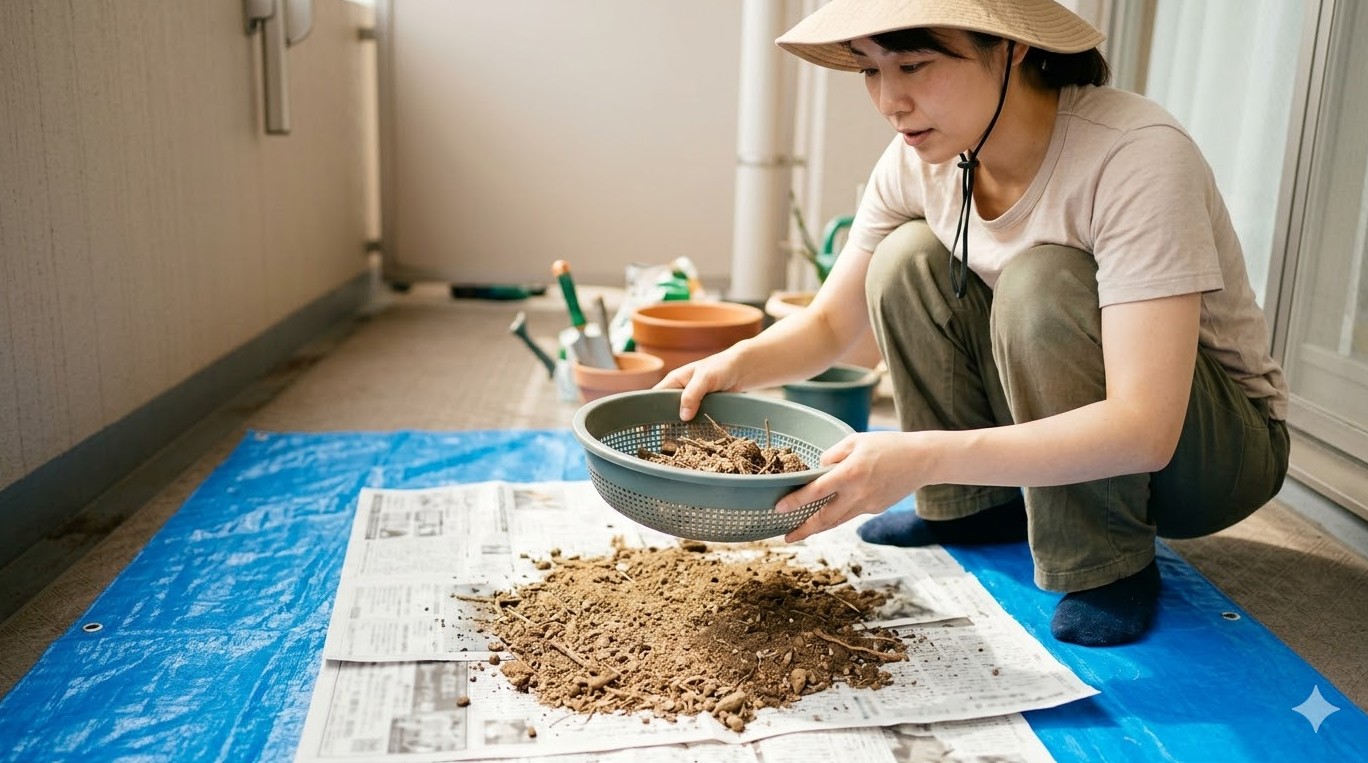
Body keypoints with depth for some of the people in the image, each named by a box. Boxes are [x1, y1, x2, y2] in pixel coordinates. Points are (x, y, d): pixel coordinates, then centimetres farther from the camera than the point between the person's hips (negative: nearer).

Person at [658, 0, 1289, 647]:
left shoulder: (1135, 157, -30)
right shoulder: (920, 159, -12)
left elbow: (1146, 429, -36)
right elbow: (830, 323, -3)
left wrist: (926, 458, -45)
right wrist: (738, 364, -24)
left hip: (1214, 445, -5)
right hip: (1060, 426, 5)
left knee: (1041, 282, -31)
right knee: (911, 259, -14)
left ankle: (1109, 563, -12)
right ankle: (978, 505, 1)